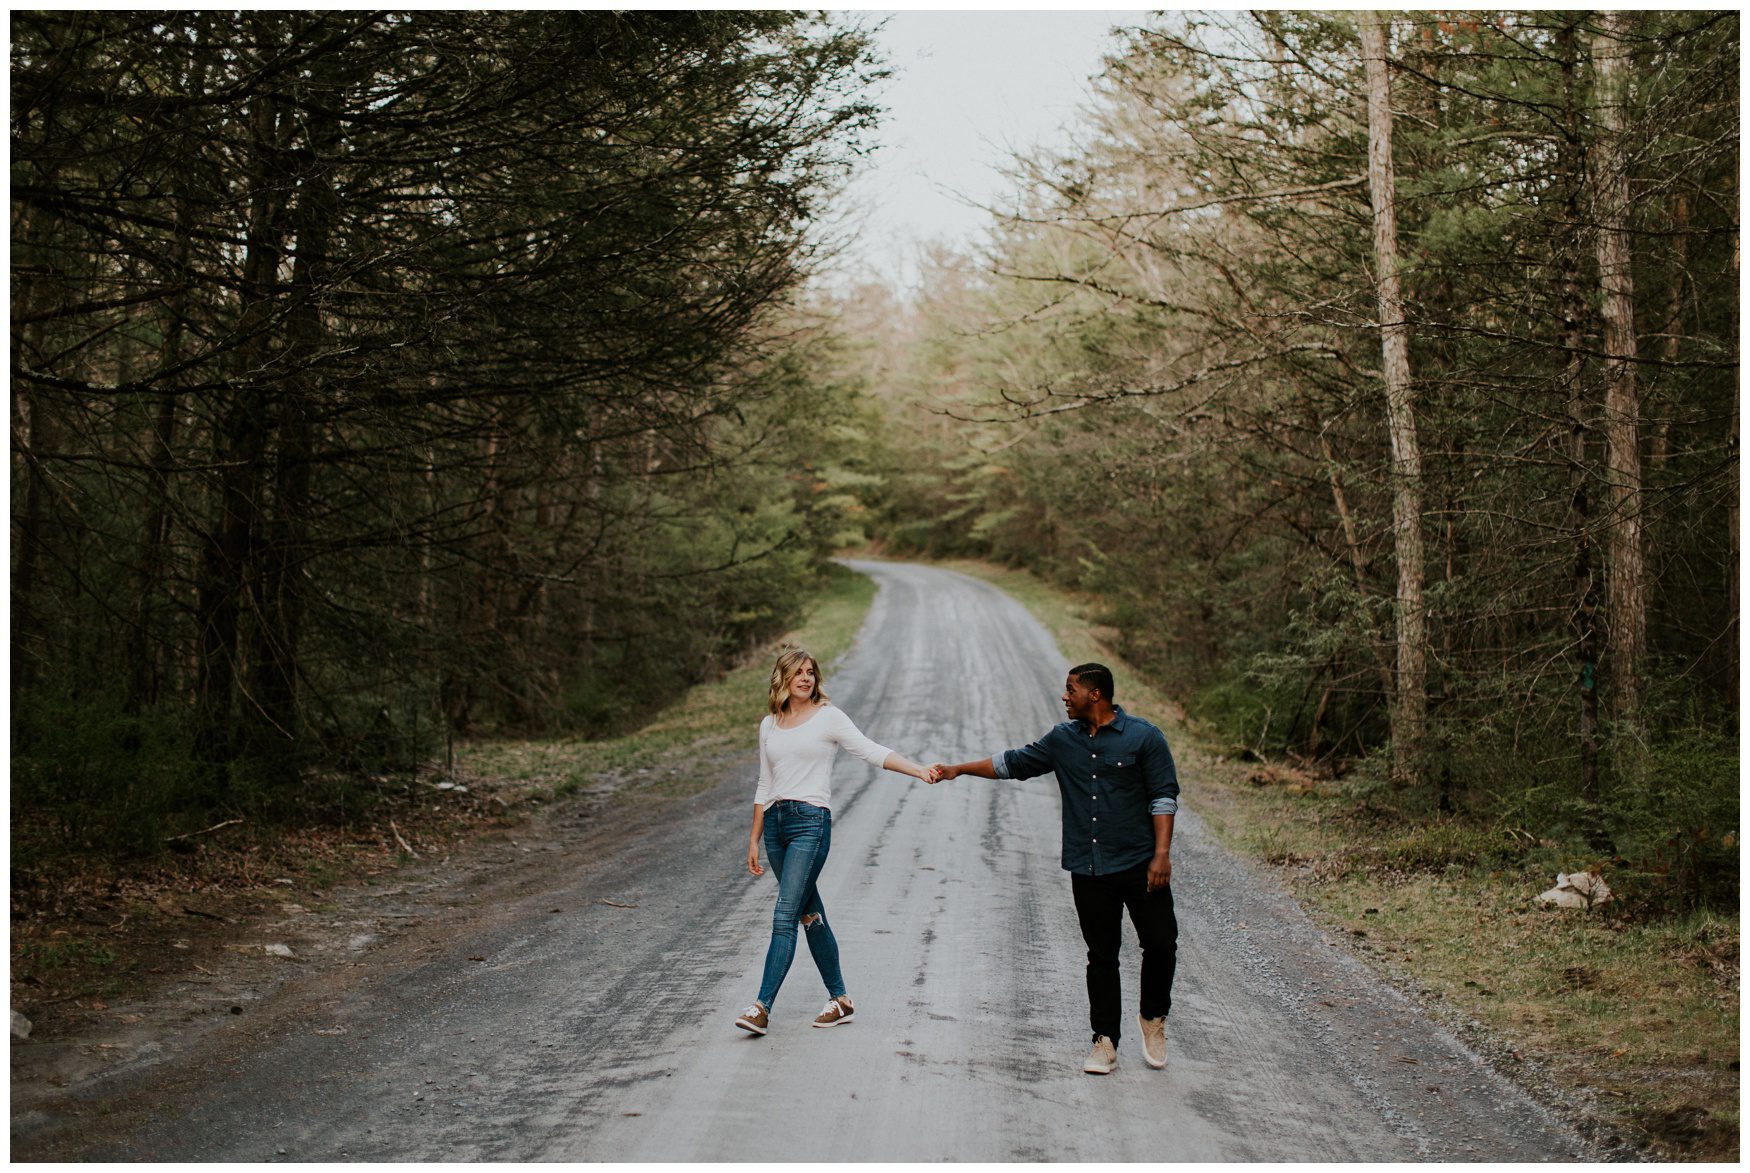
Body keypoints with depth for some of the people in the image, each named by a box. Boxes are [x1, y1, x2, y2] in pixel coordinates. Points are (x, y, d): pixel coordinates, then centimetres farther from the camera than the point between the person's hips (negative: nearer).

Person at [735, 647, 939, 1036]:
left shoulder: (828, 718, 0)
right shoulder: (769, 726, 15)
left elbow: (870, 751, -10)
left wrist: (918, 770, -24)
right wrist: (754, 840, 18)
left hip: (811, 821, -6)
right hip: (775, 822, 6)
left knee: (785, 916, -12)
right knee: (810, 915, 10)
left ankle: (762, 1008, -14)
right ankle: (840, 1000, 19)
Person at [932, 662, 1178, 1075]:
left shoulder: (1143, 737, -4)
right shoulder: (1063, 740, 10)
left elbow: (1164, 796, -5)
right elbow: (1014, 762, 19)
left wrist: (1162, 853, -12)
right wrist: (960, 769, 17)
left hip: (1139, 864, -3)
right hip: (1088, 870, 4)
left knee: (1161, 943, -5)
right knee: (1101, 956, 7)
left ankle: (1153, 1017, 21)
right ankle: (1105, 1041, 14)